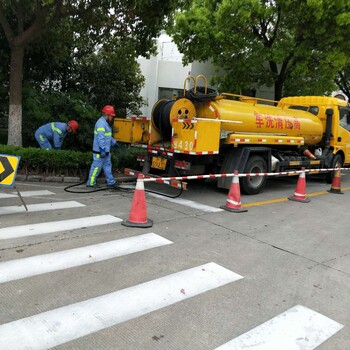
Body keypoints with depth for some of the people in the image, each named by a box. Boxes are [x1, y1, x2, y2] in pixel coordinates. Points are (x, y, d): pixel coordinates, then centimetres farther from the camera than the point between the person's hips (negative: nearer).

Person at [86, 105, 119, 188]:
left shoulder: (106, 123, 16)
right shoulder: (101, 124, -18)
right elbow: (100, 138, -25)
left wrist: (114, 142, 28)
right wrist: (103, 150, -27)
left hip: (106, 151, 11)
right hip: (100, 151, -11)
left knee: (107, 165, 14)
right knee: (97, 166, -4)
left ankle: (111, 182, 21)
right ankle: (91, 183, 4)